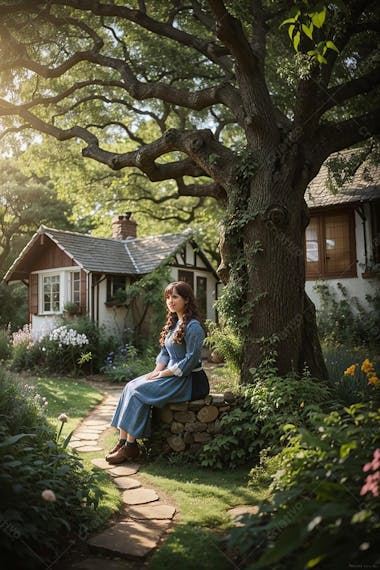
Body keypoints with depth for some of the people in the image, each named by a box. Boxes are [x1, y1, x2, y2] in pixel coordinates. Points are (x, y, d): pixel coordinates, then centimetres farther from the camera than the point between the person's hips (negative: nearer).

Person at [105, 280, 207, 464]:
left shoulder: (193, 326, -15)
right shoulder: (173, 323, 13)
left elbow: (191, 360, -19)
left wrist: (163, 373, -15)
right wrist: (156, 371, -2)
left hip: (186, 379, -9)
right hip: (171, 374, 9)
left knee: (139, 391, -19)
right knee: (131, 386, -9)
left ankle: (130, 447, -10)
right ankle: (123, 441, -11)